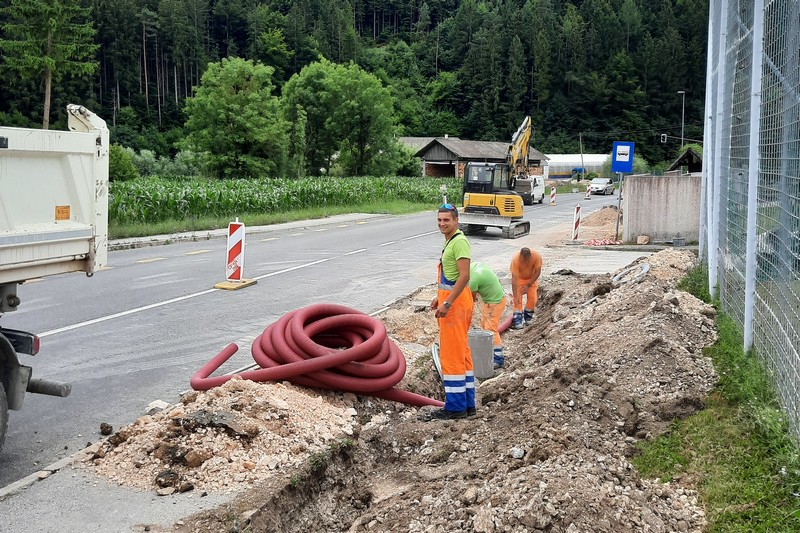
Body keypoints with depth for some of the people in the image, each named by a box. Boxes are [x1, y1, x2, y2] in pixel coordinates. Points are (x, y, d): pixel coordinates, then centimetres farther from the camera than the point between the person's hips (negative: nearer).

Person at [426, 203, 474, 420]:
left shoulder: (459, 242, -16)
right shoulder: (450, 240, 16)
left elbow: (464, 276, -24)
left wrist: (447, 303, -26)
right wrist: (440, 297, 23)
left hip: (455, 301, -11)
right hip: (451, 299, 11)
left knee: (451, 354, -6)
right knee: (461, 353, 14)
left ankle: (455, 406, 1)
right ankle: (467, 403, 21)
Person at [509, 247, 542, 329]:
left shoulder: (537, 256, -33)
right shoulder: (515, 259, -37)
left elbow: (537, 272, -19)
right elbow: (514, 279, -35)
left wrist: (528, 285, -21)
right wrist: (515, 296, -37)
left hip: (532, 278, 1)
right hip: (519, 278, -1)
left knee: (532, 297, -7)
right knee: (518, 298, -15)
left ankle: (528, 316, 13)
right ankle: (517, 318, -11)